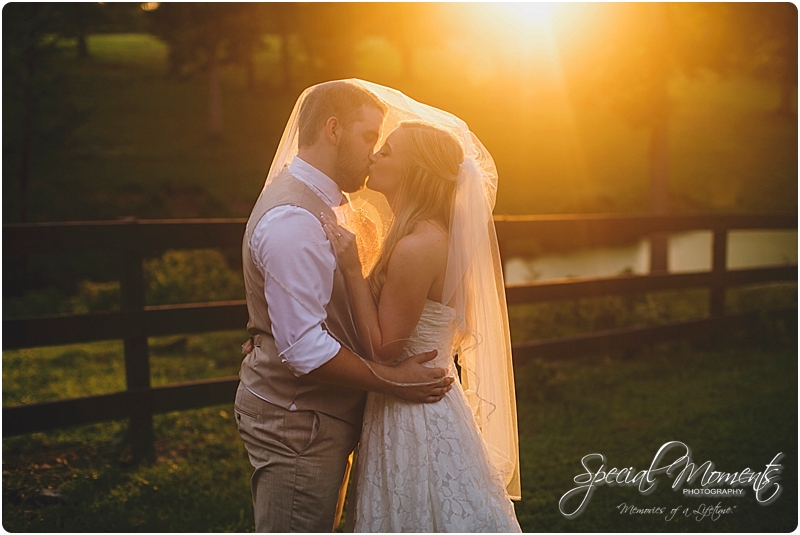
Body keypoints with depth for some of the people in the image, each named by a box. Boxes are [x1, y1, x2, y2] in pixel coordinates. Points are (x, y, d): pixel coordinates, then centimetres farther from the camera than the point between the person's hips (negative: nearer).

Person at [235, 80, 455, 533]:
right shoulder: (291, 219, -24)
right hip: (297, 426, -10)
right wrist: (391, 381, -19)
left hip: (321, 418, 10)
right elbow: (304, 348, -28)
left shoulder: (317, 203, 11)